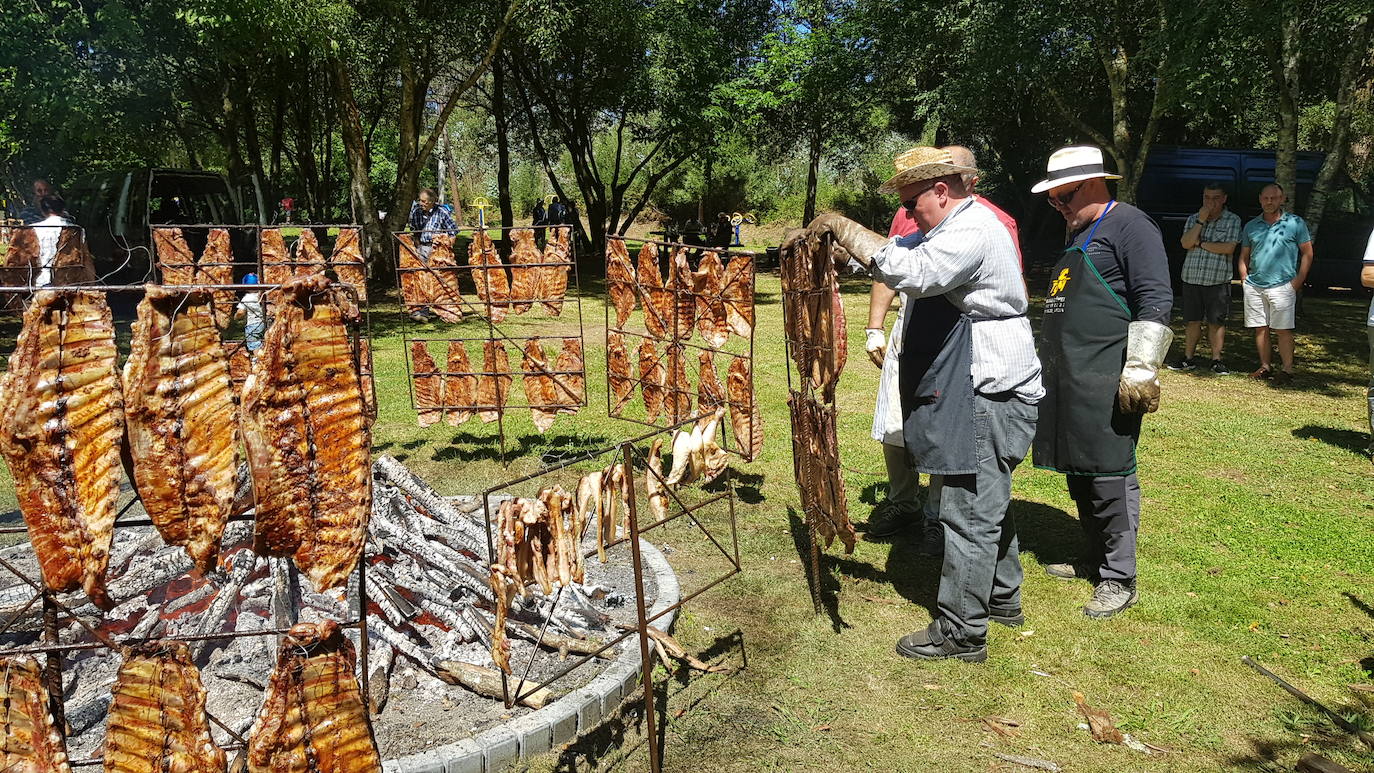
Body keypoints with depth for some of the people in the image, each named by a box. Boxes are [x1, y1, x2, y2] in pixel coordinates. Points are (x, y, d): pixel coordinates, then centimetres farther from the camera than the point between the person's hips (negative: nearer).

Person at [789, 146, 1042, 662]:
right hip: (984, 392, 11)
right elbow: (897, 252, 17)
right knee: (988, 503, 22)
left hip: (986, 396, -11)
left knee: (969, 513, -5)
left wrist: (843, 228, -26)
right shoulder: (957, 228, 17)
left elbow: (913, 273, -34)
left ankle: (961, 633, 5)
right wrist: (819, 237, 4)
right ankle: (1001, 599, 37)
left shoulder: (971, 230, -17)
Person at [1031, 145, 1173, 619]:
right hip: (1066, 378, 9)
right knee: (1079, 473, 14)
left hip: (1105, 382, -9)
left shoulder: (1129, 225, -8)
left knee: (1109, 474, -5)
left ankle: (1119, 580, 6)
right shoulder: (1077, 233, 21)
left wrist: (1140, 370, -19)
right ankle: (1095, 560, 28)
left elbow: (1156, 301, -15)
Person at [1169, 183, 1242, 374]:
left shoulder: (1232, 220, 2)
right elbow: (1186, 243, -4)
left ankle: (1216, 360, 9)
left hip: (1218, 280, -3)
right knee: (1193, 321, 7)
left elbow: (1228, 248, -11)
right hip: (1191, 278, 3)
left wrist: (1200, 244, -5)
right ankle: (1188, 359, 14)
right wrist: (1200, 221, -10)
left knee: (1216, 322, 2)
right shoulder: (1193, 219, 12)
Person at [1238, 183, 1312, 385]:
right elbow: (1243, 256, 19)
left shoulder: (1295, 223, 2)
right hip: (1254, 286, 4)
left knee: (1282, 330, -3)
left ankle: (1287, 369, 3)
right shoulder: (1251, 226, 12)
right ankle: (1265, 367, 15)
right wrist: (1245, 280, 7)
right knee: (1260, 328, 7)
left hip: (1282, 286, -4)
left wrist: (1298, 280, -3)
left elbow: (1307, 253, 4)